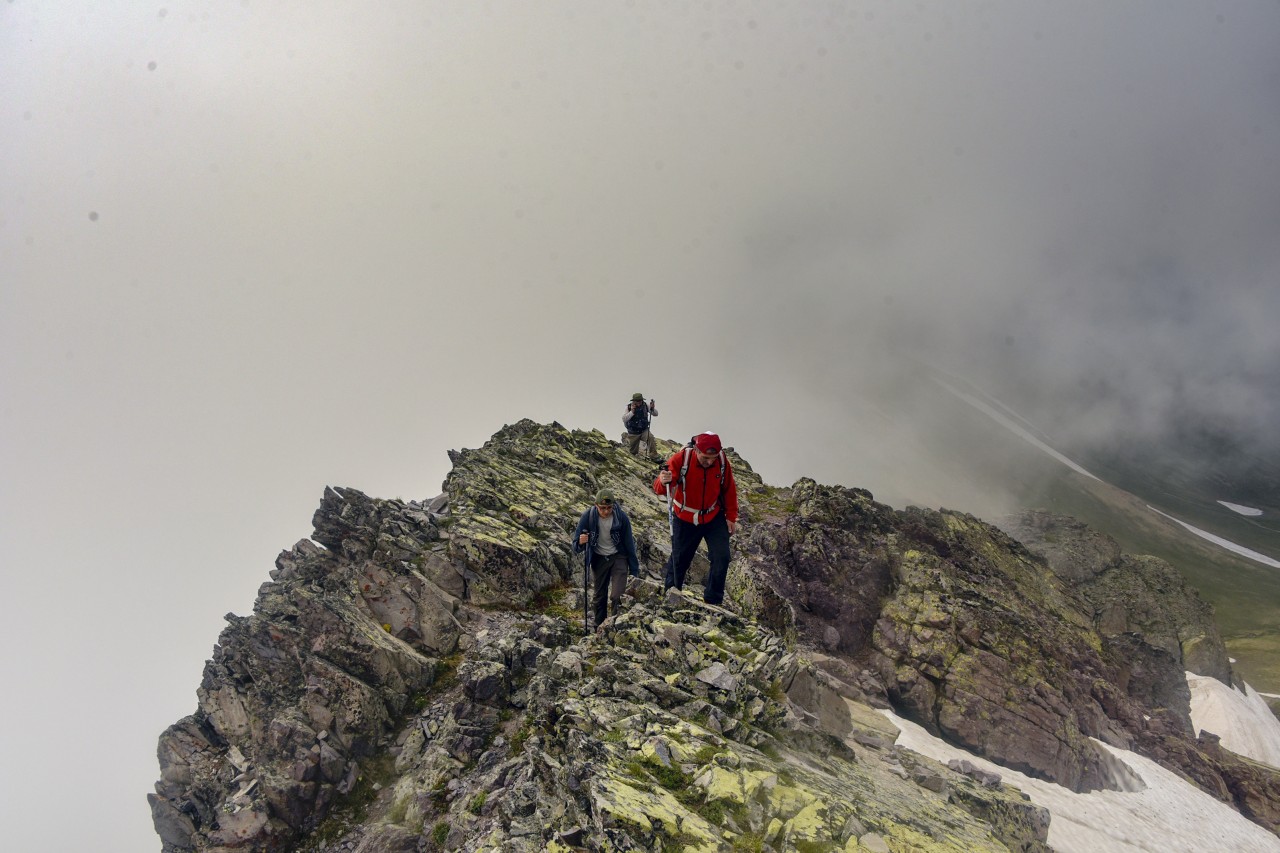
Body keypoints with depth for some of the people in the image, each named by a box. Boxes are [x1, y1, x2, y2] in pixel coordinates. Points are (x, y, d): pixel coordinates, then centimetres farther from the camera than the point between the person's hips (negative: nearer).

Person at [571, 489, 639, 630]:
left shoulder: (621, 517, -21)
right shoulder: (588, 516, -20)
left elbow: (629, 544, -11)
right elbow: (576, 547, -15)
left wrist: (634, 570, -7)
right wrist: (580, 543, -40)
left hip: (618, 557, -2)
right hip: (598, 559, 2)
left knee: (617, 597, -15)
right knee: (599, 597, 13)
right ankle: (599, 629, 28)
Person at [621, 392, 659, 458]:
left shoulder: (645, 405, -9)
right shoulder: (629, 407, -12)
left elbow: (655, 414, -9)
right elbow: (624, 419, -18)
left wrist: (652, 408, -29)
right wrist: (632, 412, -29)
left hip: (644, 431, 1)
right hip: (633, 434, -1)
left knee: (651, 438, -33)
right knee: (633, 453, 11)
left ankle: (654, 456, -25)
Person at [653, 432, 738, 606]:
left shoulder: (722, 461, -16)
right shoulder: (681, 458, -25)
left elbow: (729, 490, -1)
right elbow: (659, 487, -31)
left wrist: (731, 517, 3)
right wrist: (663, 481, -54)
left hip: (714, 518, 2)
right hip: (685, 519, -2)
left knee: (721, 557, -6)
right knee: (679, 558, 11)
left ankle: (713, 600, 9)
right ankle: (670, 591, 39)